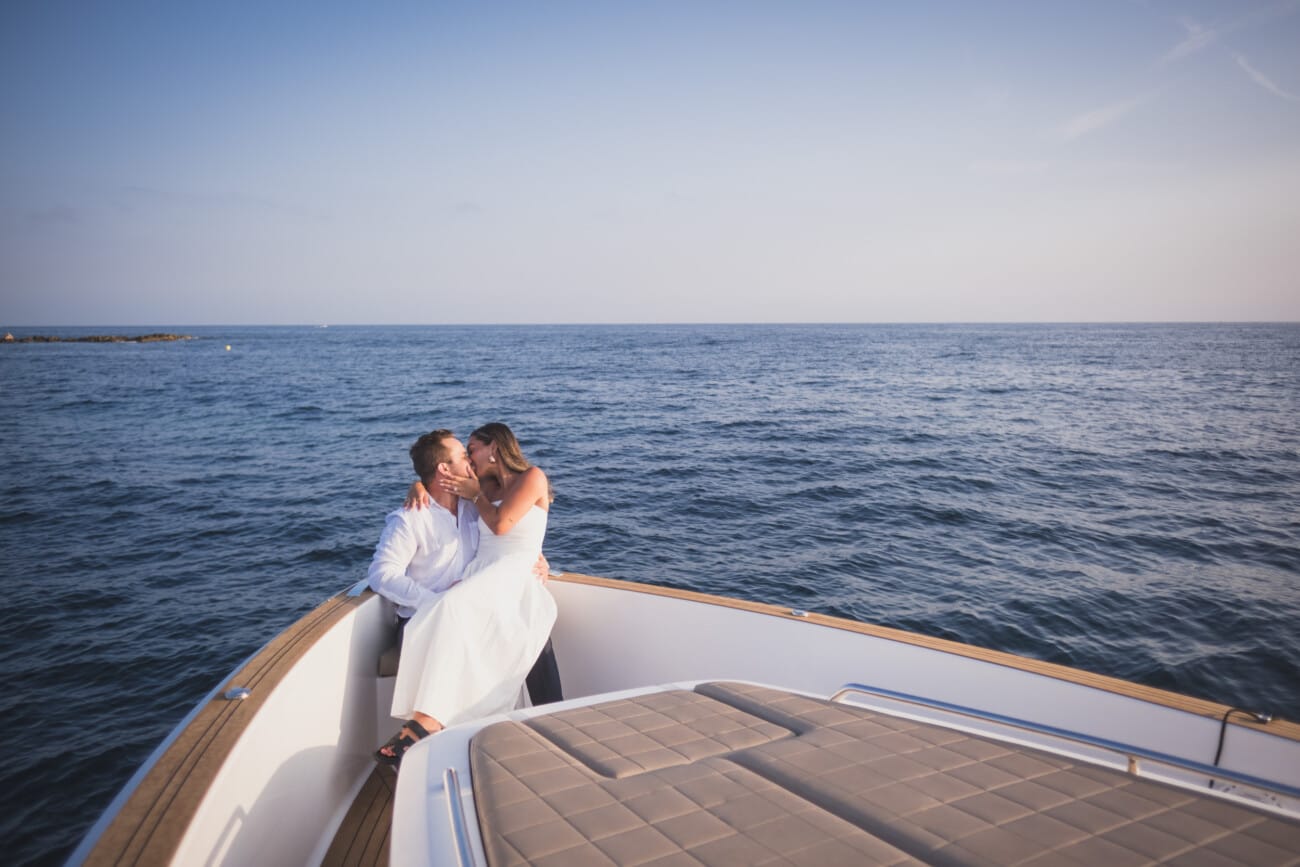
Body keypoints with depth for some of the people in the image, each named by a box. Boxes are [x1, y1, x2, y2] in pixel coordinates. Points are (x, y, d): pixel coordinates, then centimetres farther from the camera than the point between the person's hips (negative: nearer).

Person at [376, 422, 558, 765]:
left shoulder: (532, 477, 8)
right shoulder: (489, 487, 26)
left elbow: (500, 524, -5)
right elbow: (429, 480, 34)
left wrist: (475, 494, 9)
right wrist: (419, 488, 12)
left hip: (512, 576, -6)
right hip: (478, 575, 6)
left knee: (453, 610, -35)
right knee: (436, 616, -27)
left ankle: (428, 721, -42)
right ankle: (427, 719, -40)